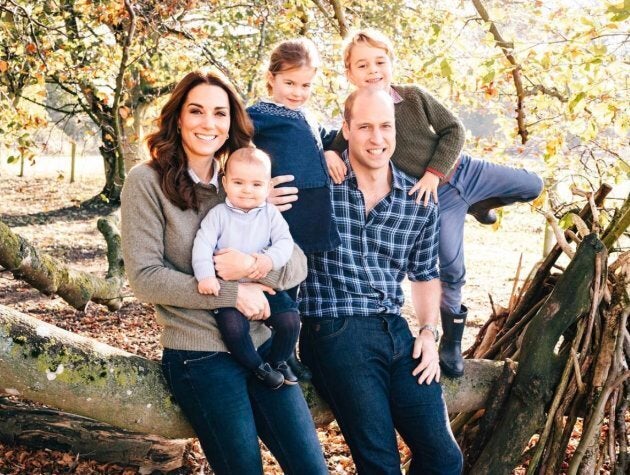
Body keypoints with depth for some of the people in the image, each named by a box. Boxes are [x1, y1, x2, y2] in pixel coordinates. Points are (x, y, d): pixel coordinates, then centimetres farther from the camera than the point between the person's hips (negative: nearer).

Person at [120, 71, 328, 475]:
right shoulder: (147, 181, -5)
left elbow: (298, 264, 4)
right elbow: (145, 277, -13)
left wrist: (252, 265, -18)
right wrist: (231, 293, -16)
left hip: (263, 346, 5)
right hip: (200, 356, -4)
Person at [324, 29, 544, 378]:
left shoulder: (414, 96, -8)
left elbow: (453, 130, -5)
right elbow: (337, 147, -6)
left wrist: (434, 172, -16)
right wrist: (328, 154, -31)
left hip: (462, 170, 3)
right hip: (436, 198, -3)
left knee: (532, 186, 12)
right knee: (451, 270, -2)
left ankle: (478, 205, 36)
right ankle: (451, 342, 18)